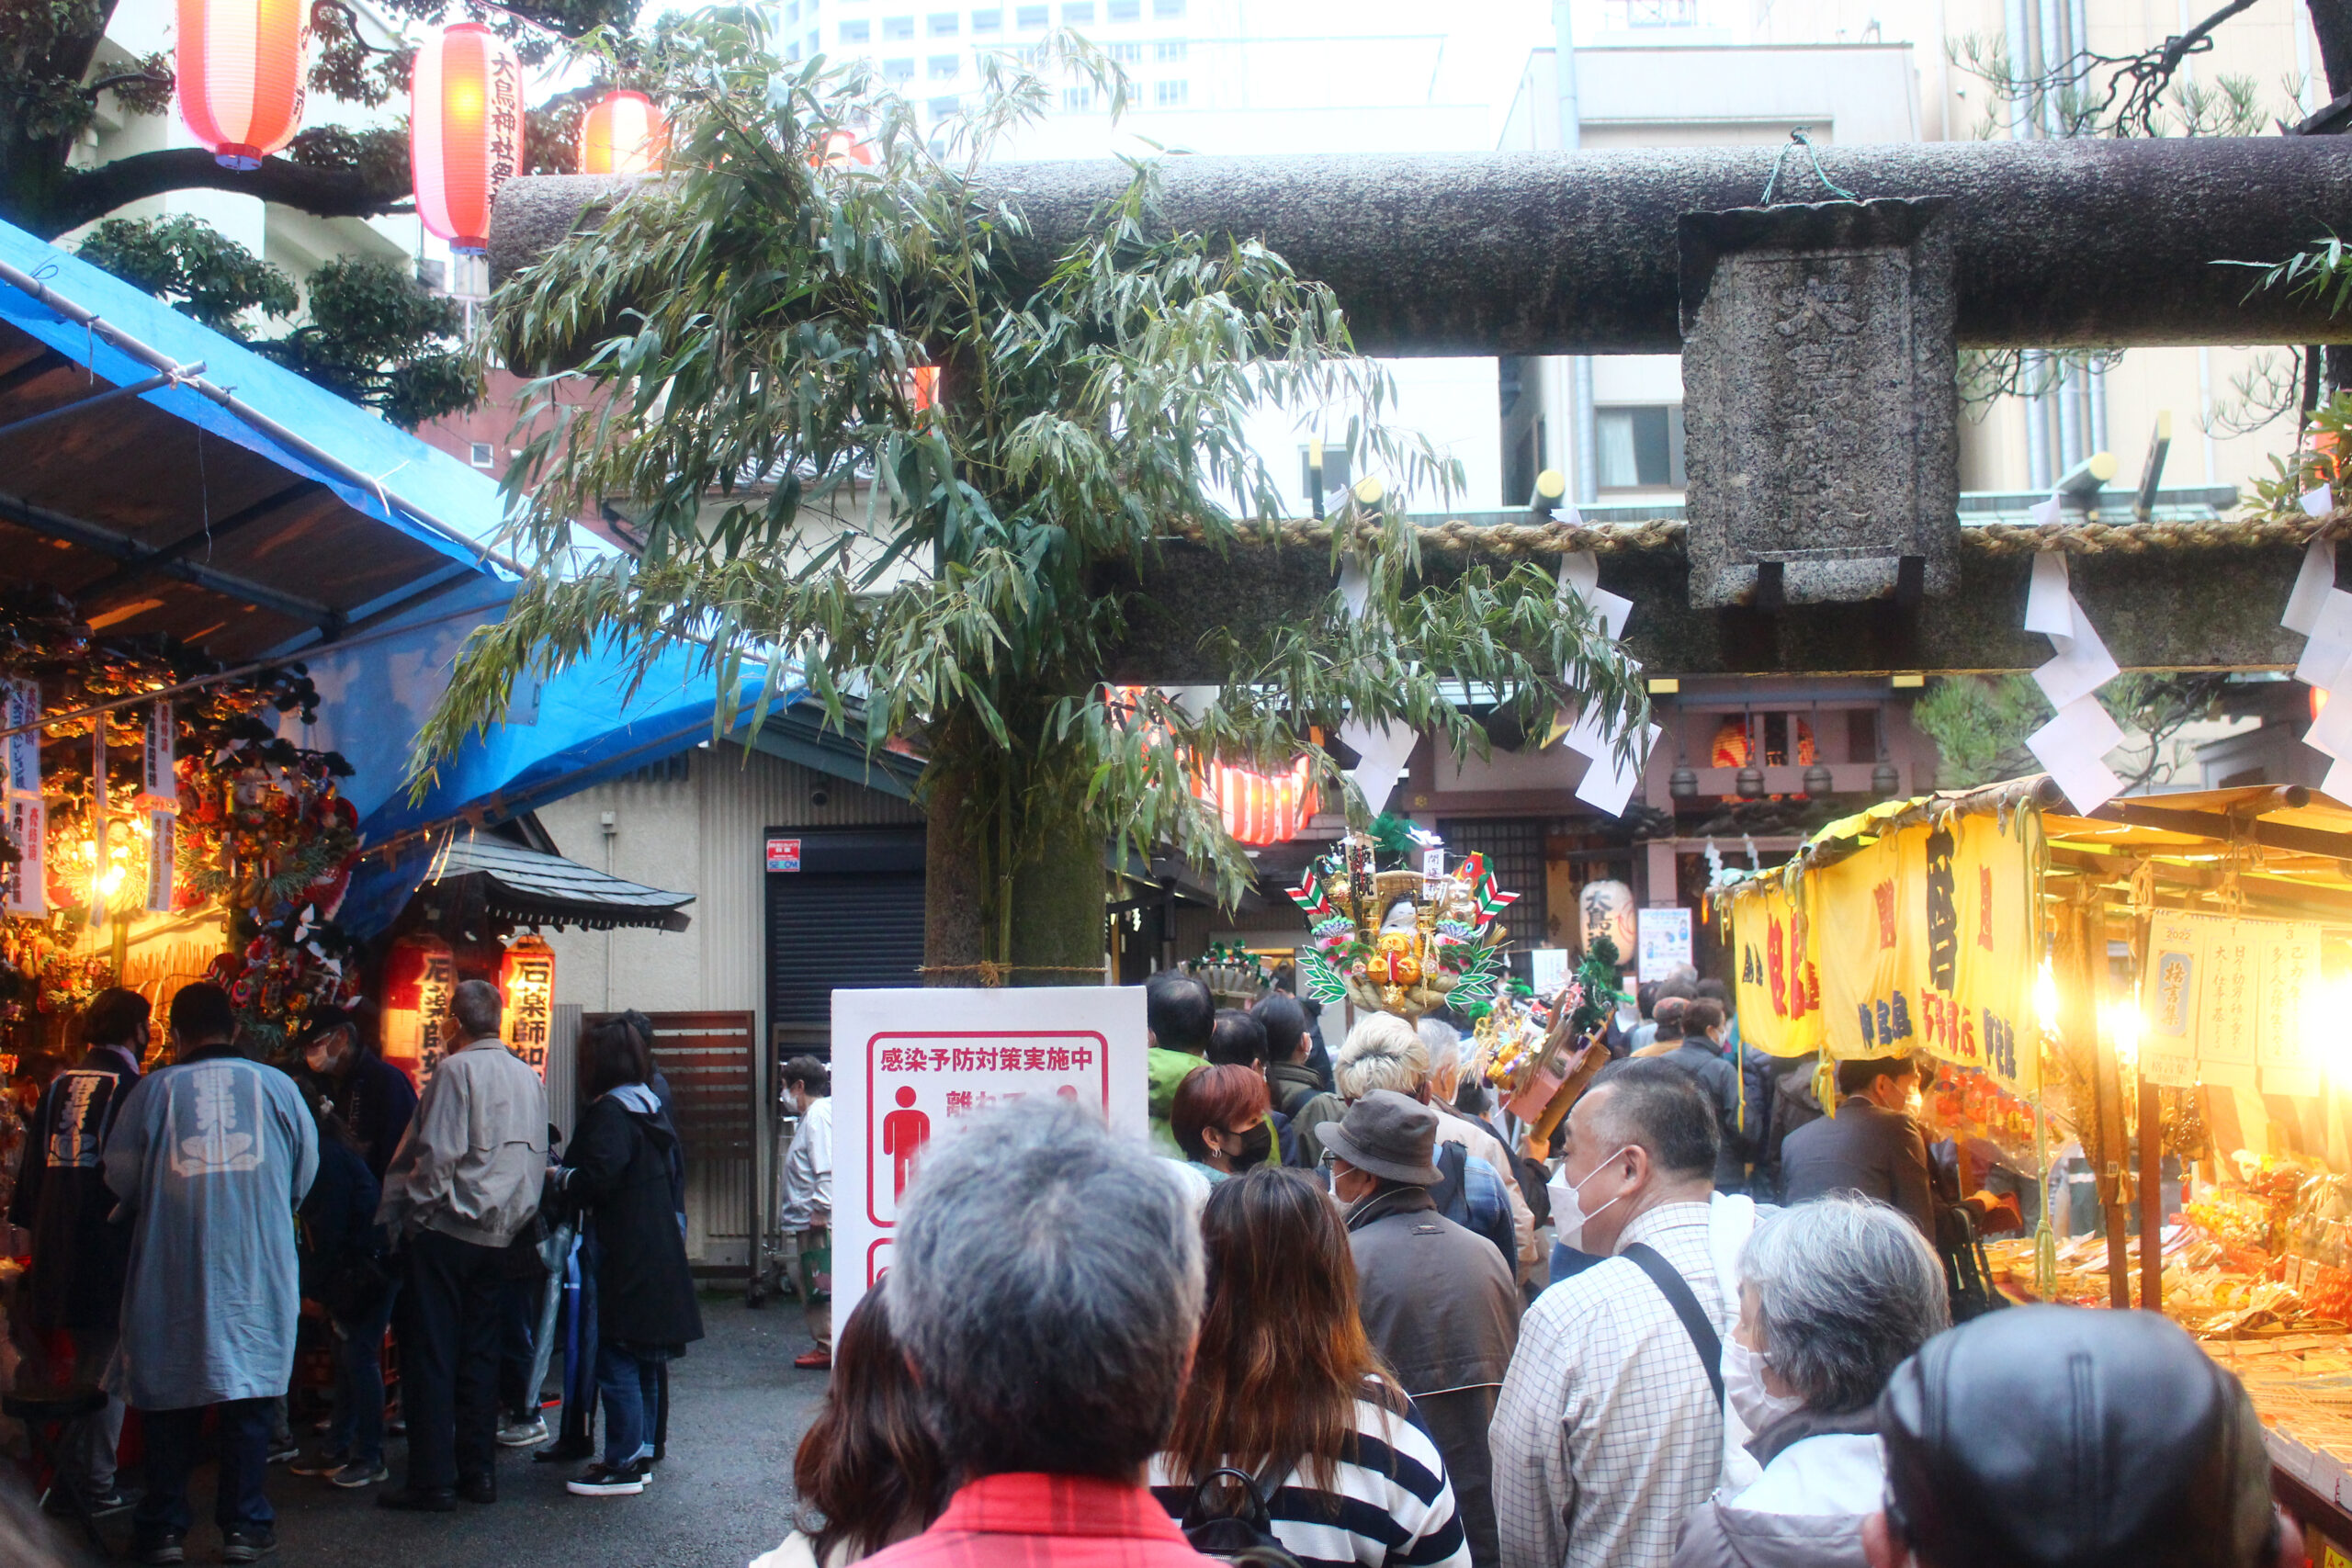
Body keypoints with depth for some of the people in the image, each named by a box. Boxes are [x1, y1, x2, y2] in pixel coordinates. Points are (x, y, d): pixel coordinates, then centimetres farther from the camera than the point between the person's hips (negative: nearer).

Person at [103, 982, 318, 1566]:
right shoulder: (276, 1085, 1)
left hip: (172, 1262, 0)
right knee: (248, 1392, 9)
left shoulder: (153, 1088, -1)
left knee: (170, 1390, 10)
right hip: (257, 1269, 0)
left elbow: (120, 1177, 2)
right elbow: (305, 1172, 5)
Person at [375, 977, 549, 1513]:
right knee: (480, 1353, 13)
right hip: (499, 1235, 7)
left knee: (430, 1356, -1)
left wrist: (410, 1214, -7)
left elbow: (436, 1154, -17)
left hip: (446, 1228, -6)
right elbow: (537, 1159, 13)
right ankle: (479, 1472, 16)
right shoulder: (529, 1077, 9)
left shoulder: (456, 1069, -12)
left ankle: (433, 1481, 0)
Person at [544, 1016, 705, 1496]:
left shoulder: (609, 1113, -15)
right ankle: (638, 1453, 23)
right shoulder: (648, 1106, 14)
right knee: (642, 1362, 15)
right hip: (655, 1253, 10)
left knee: (616, 1359, -5)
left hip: (623, 1254, -10)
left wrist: (558, 1178, -4)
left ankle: (622, 1464, -1)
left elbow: (597, 1180, -25)